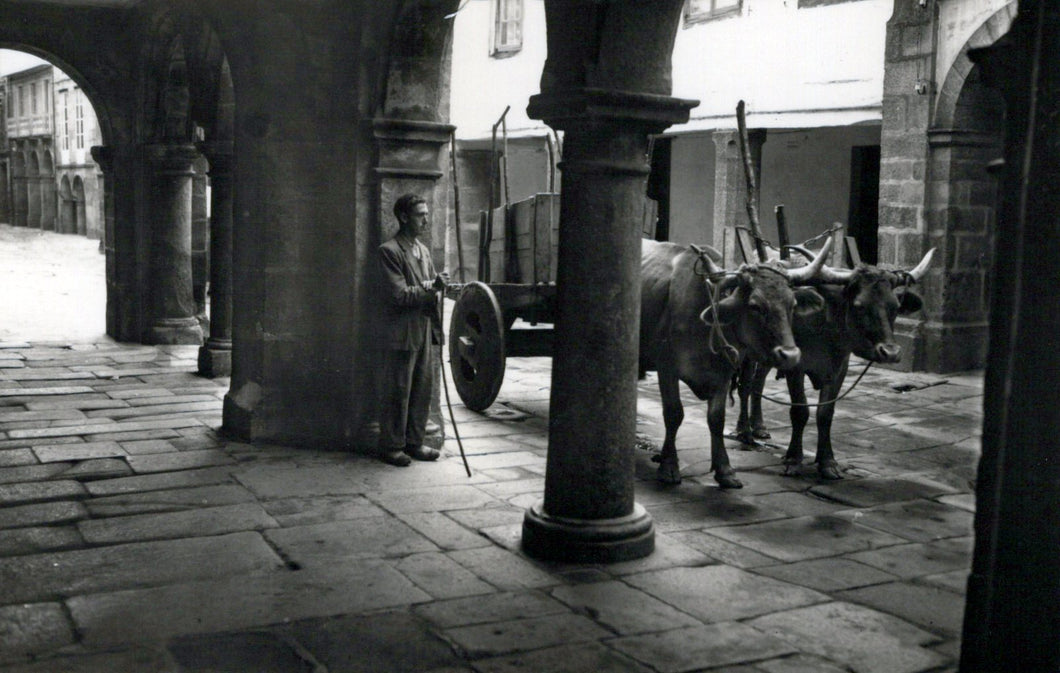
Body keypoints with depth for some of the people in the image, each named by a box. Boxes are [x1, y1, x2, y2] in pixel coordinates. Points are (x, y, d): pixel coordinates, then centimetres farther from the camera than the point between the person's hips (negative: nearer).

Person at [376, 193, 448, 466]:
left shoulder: (423, 250, 17)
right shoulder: (389, 250, -10)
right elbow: (398, 294, -16)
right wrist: (431, 287, -19)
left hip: (424, 330, 8)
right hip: (401, 332, -8)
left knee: (423, 388, 10)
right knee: (397, 391, -2)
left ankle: (414, 442, 20)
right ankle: (391, 446, 7)